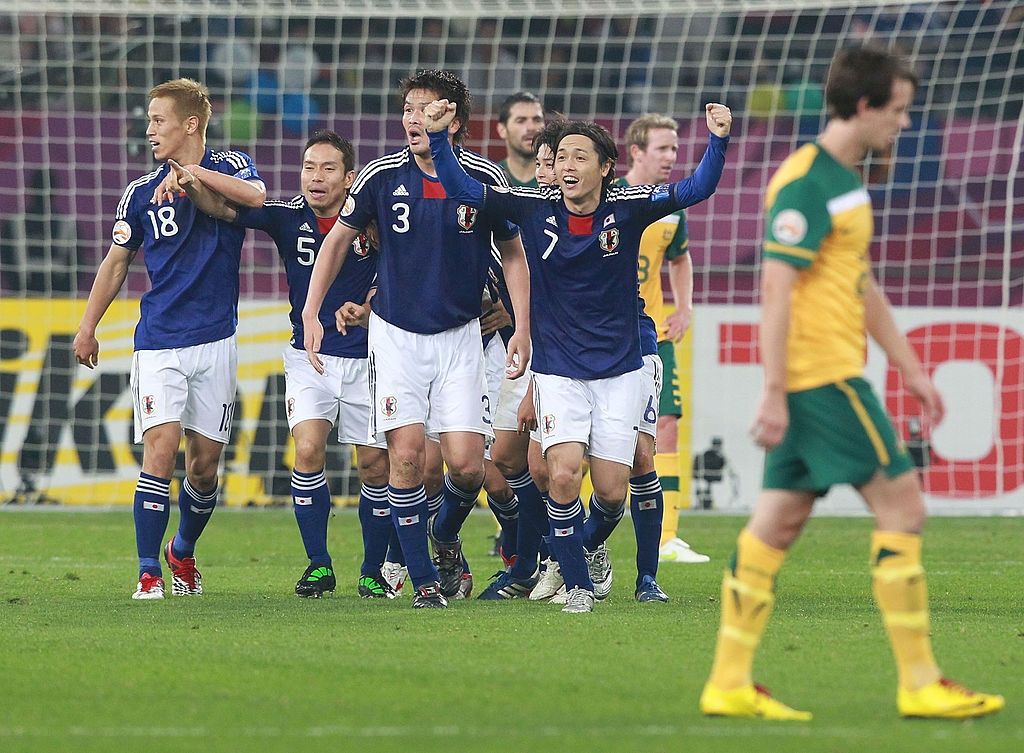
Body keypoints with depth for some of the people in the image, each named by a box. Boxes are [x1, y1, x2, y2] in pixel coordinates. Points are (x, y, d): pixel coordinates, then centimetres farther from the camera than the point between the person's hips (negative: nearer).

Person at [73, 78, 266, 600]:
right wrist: (87, 327, 13)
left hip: (215, 341, 0)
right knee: (161, 449, -14)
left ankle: (183, 552, 30)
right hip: (159, 342, 0)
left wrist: (195, 173, -25)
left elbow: (255, 195, -21)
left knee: (204, 461, 5)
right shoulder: (142, 192, 7)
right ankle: (149, 572, -13)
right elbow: (116, 263, 16)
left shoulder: (230, 167, 3)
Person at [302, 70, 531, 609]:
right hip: (396, 333, 0)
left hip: (459, 336, 0)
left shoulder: (484, 179, -7)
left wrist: (522, 328, -4)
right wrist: (311, 312, 0)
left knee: (466, 464, -8)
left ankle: (445, 535, 25)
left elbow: (512, 253, 5)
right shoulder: (383, 175, -8)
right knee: (407, 454, -12)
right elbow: (338, 239, 6)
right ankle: (423, 579, 0)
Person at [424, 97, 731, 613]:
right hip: (557, 371, 0)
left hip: (618, 371, 0)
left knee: (611, 492, -2)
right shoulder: (535, 207, -5)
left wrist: (718, 141, -32)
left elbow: (696, 190, -16)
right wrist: (439, 137, -20)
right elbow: (462, 188, -6)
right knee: (563, 474, -19)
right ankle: (576, 582, -1)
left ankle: (592, 545, 34)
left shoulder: (627, 208, -7)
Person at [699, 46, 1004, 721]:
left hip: (830, 376, 10)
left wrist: (910, 367, 26)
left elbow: (864, 286, 26)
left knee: (778, 524, 8)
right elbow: (776, 290, -19)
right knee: (901, 505, -7)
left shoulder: (844, 180, 17)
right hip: (822, 378, -10)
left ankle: (730, 684, 8)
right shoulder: (805, 183, -14)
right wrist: (775, 393, -22)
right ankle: (920, 683, -4)